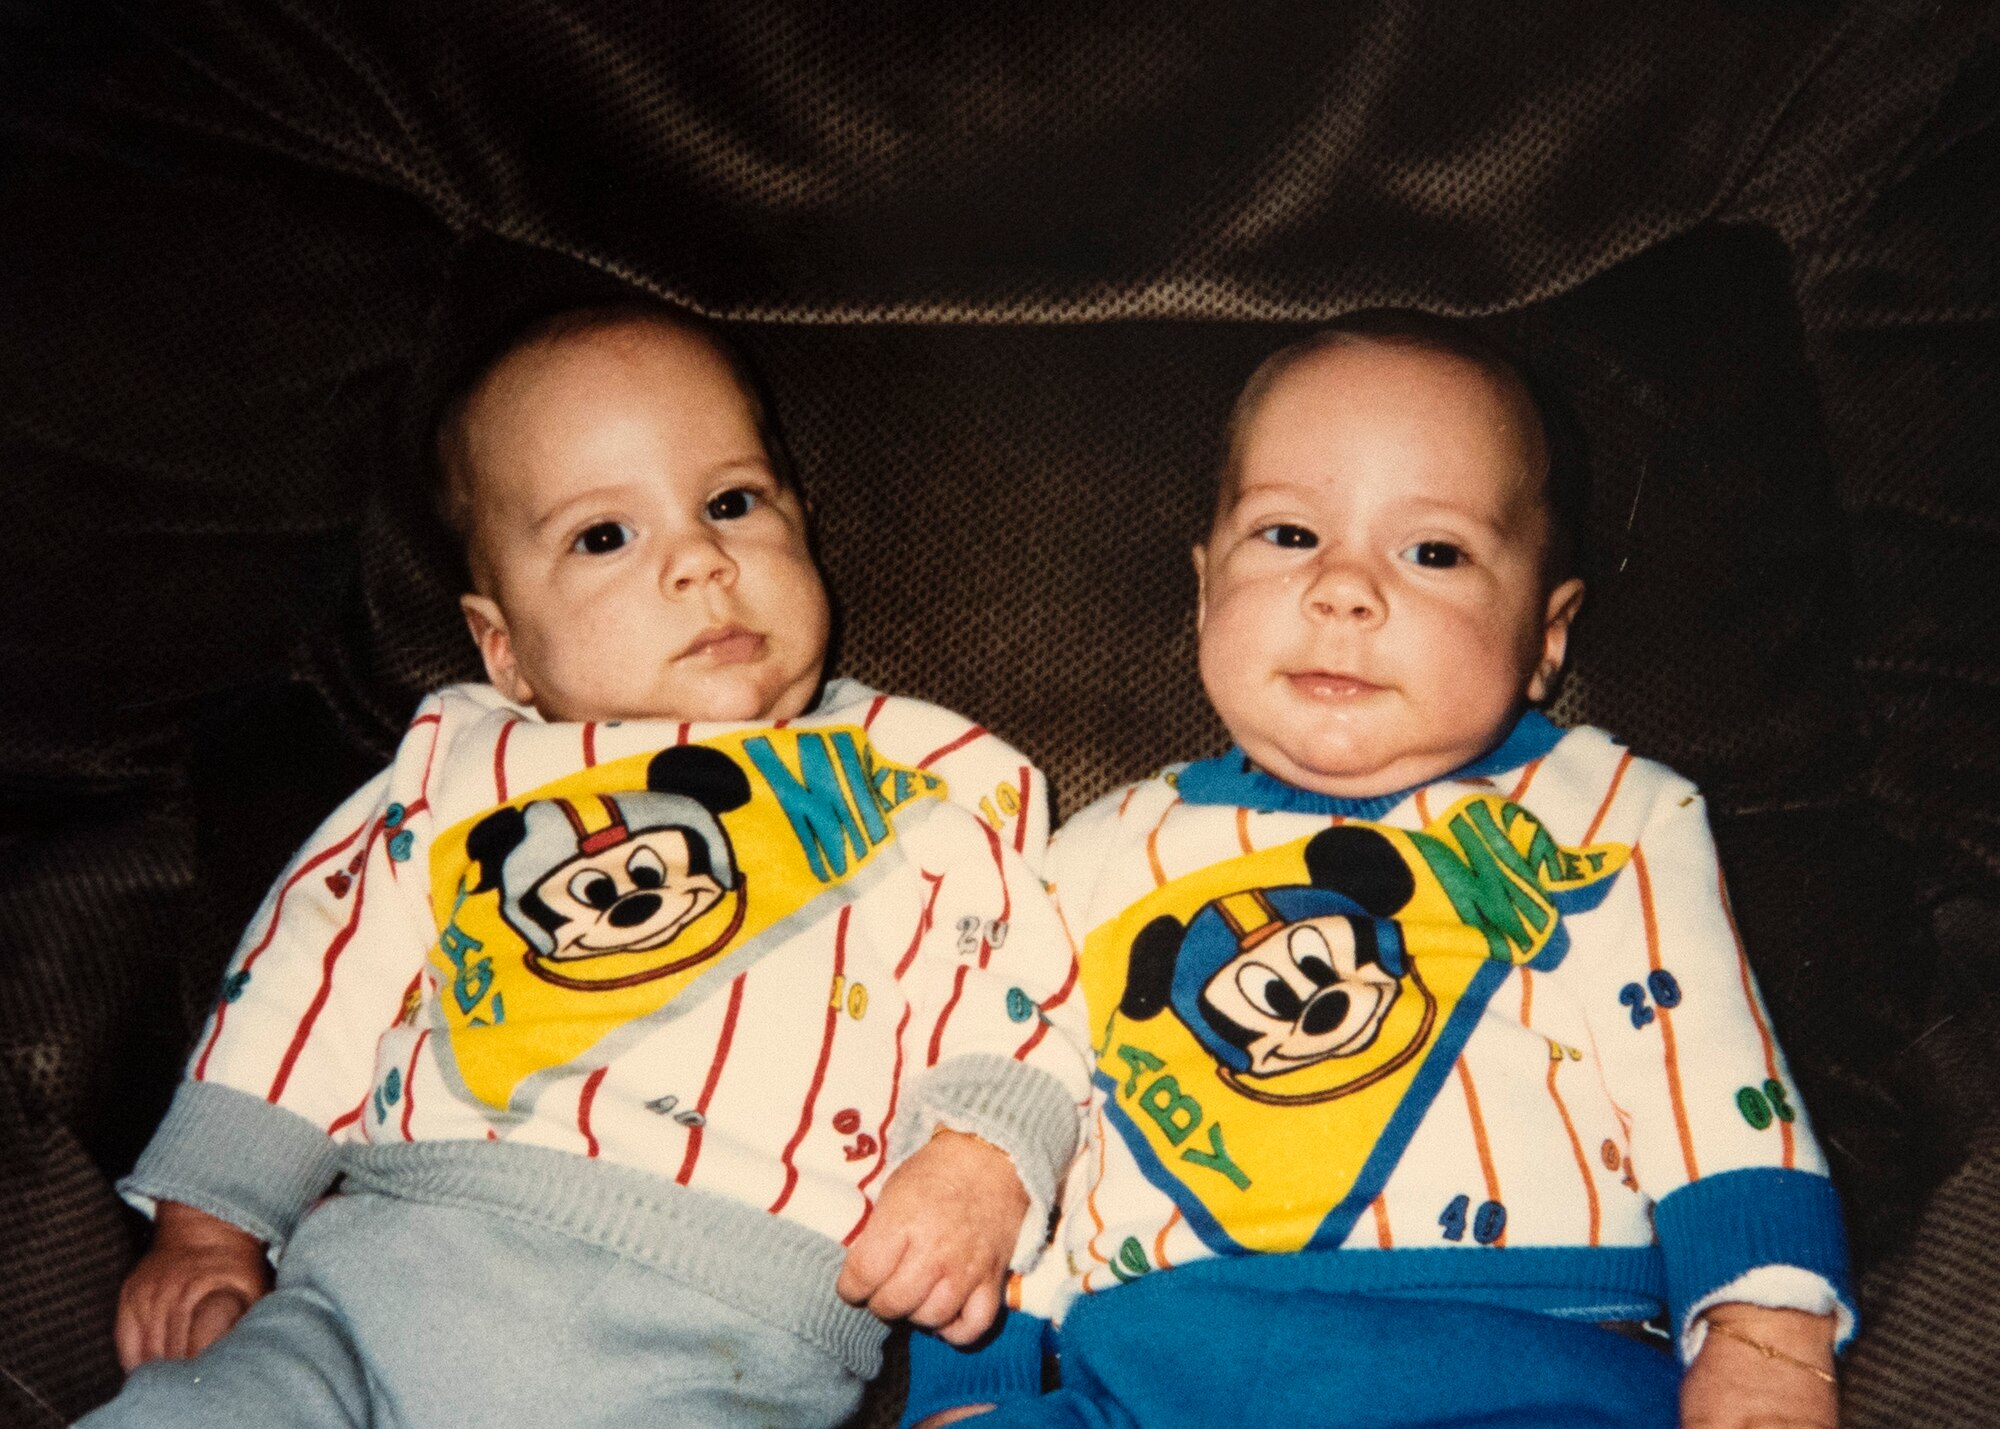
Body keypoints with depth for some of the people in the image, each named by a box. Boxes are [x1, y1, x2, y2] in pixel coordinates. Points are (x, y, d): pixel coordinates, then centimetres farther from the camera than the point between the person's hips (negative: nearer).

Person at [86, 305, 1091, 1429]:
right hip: (385, 1263, 3)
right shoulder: (459, 768, 18)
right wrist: (209, 1226, 13)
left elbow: (1024, 1000, 7)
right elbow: (316, 971, 20)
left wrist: (978, 1167, -13)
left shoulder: (929, 779, 12)